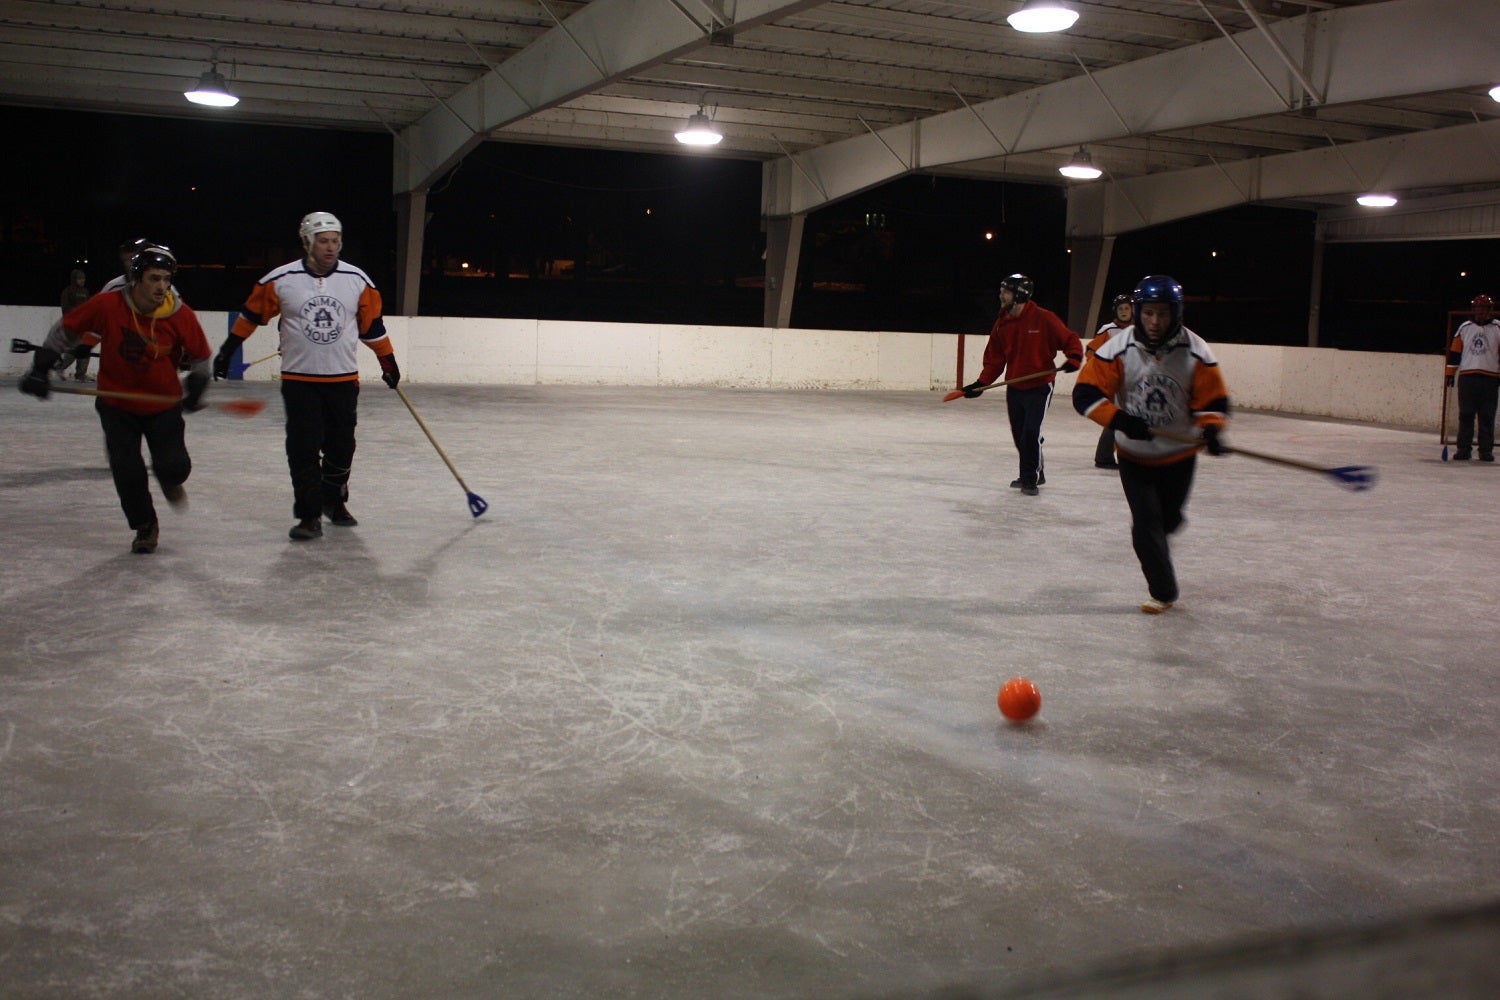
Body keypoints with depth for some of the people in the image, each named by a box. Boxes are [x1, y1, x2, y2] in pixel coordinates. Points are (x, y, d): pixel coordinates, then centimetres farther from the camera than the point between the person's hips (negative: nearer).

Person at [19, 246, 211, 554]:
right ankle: (145, 526, 20)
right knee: (127, 470, -3)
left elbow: (200, 355, 2)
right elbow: (65, 331, -2)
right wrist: (40, 369, -3)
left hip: (164, 404, 0)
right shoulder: (107, 305, -18)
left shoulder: (180, 315, -16)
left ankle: (169, 478, 31)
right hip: (117, 405, 0)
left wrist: (195, 390, -10)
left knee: (174, 466, -8)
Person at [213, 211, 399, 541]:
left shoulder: (357, 280, -1)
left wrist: (388, 361, 12)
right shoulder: (280, 281, -6)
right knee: (303, 450, -4)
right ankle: (310, 515, 3)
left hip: (344, 379, 2)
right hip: (299, 380, -2)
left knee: (341, 446, 10)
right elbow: (251, 315, 5)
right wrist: (227, 351, 8)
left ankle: (334, 501, 31)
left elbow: (372, 324, 9)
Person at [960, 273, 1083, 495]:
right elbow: (994, 359, 6)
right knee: (1019, 435, 11)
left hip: (1039, 386, -6)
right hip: (1014, 388, 6)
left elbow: (1070, 341, -6)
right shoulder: (1002, 324, 4)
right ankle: (1034, 472, 30)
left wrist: (1073, 359, -25)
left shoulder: (1043, 319, -13)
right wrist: (980, 384, -4)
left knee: (1031, 432, -14)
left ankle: (1030, 479, -1)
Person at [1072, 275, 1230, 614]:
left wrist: (1210, 428, -29)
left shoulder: (1195, 352, -15)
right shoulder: (1117, 348, -19)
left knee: (1168, 519, 16)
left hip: (1180, 452, 2)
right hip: (1134, 454, -2)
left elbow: (1213, 399, -8)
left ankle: (1154, 549, 53)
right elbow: (1085, 394, -19)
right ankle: (1163, 591, 10)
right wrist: (1119, 419, -33)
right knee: (1146, 521, -8)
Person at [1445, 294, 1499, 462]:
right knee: (1465, 416, 1)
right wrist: (1451, 373, 6)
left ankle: (1486, 451, 6)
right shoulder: (1465, 327, 10)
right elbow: (1455, 351, 11)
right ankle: (1463, 449, 5)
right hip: (1467, 377, 2)